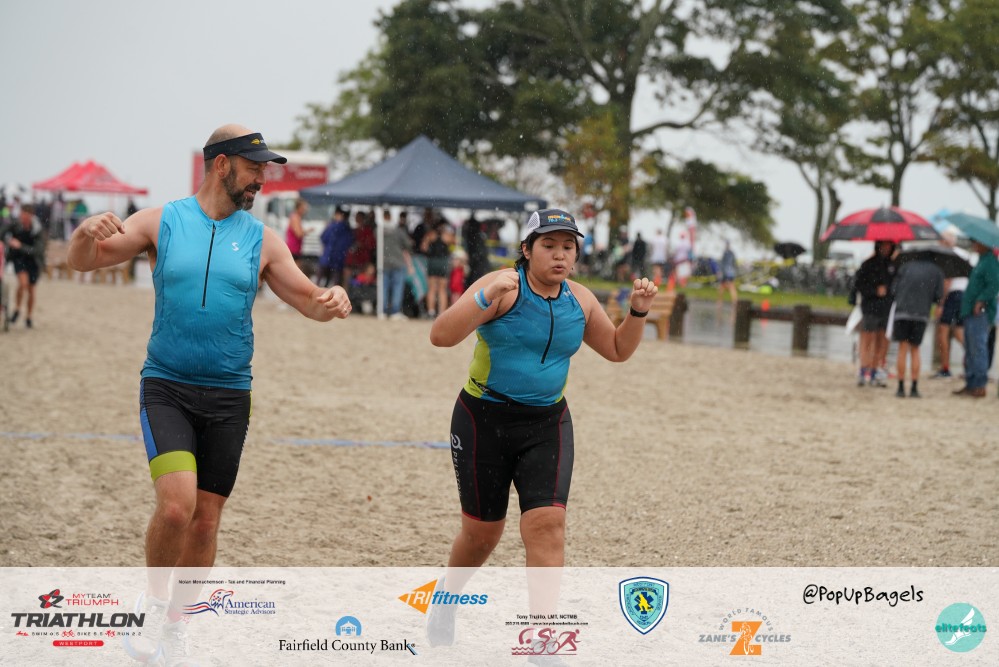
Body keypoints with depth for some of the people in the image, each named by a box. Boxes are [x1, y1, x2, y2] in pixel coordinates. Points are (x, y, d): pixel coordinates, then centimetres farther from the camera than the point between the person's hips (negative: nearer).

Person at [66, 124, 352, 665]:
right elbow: (81, 262, -1)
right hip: (166, 390, -3)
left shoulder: (261, 240, 6)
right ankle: (152, 601, 3)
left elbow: (309, 302, 9)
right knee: (176, 502, -21)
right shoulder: (162, 222, 0)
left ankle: (175, 621, 25)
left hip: (228, 397, 3)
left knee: (206, 520, 6)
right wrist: (89, 231, -25)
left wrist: (332, 301, -15)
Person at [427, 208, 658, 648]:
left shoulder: (578, 300, 2)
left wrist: (638, 312, 0)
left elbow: (618, 349, 18)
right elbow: (440, 336, -26)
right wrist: (485, 299, -40)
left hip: (547, 425, 3)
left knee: (548, 524, -14)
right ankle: (446, 598, 41)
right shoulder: (503, 286, -15)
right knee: (482, 532, 9)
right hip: (484, 421, -3)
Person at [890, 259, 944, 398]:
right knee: (915, 350, 10)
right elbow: (938, 296, 6)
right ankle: (914, 389, 5)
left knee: (903, 349, 5)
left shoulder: (906, 267, 16)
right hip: (922, 313, 0)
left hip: (902, 310, 0)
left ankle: (901, 388, 1)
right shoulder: (937, 271, 13)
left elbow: (893, 291, 10)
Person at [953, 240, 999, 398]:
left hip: (980, 313, -10)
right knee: (970, 351, 13)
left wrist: (981, 301, -25)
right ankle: (970, 384, 18)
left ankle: (980, 386, -9)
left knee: (978, 349, -10)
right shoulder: (981, 261, 21)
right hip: (970, 313, 10)